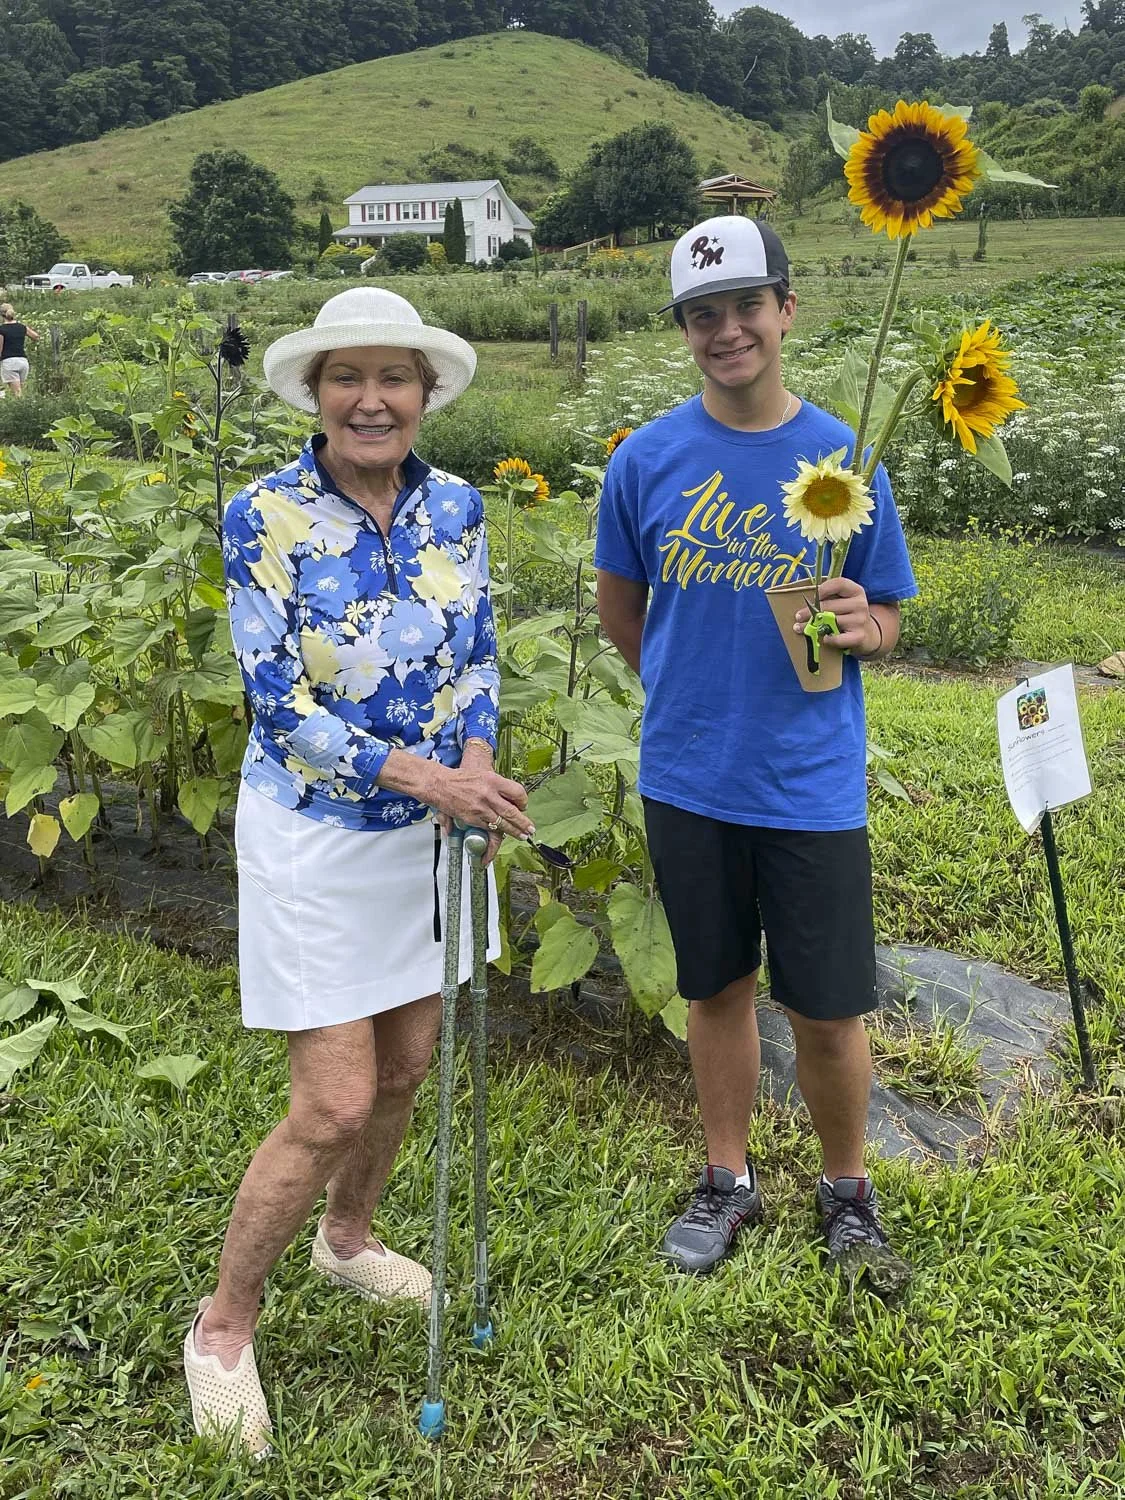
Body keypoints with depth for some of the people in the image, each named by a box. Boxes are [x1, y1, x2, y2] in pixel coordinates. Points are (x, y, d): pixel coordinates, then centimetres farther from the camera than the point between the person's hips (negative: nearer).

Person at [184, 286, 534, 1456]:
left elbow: (475, 654, 6)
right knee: (335, 1104, -4)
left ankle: (348, 1238, 45)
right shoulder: (263, 518, -14)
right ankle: (223, 1325, 19)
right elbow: (280, 704, -17)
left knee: (405, 1066, 16)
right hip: (317, 836, -5)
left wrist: (477, 755, -15)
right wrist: (427, 775, -26)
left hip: (431, 827, 5)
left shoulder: (455, 507, 0)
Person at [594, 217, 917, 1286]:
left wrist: (861, 627, -18)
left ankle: (847, 1191, 30)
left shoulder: (844, 459, -4)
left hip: (812, 784, -1)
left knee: (826, 1010, 4)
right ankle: (728, 1180, 35)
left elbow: (888, 619, 3)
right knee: (717, 990, 15)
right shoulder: (647, 460, -2)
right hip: (689, 780, 1)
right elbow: (618, 605, 12)